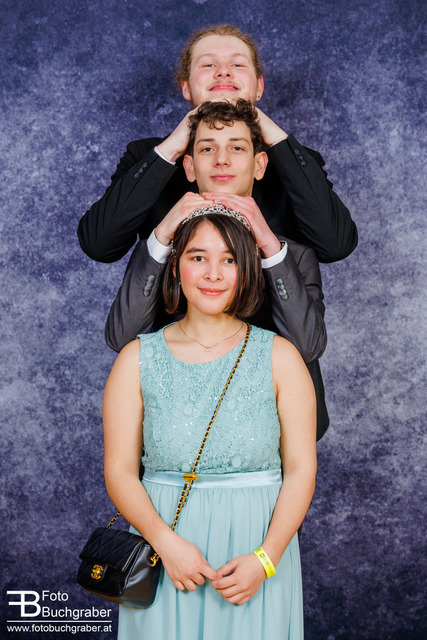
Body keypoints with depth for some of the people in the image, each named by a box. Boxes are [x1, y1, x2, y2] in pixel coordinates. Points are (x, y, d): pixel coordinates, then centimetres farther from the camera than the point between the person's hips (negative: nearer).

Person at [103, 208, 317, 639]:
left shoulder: (279, 357, 1)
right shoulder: (137, 359, 1)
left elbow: (301, 469, -3)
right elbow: (120, 471, -3)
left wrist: (265, 559, -13)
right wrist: (165, 541, -17)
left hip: (259, 544, 0)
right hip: (163, 553, 0)